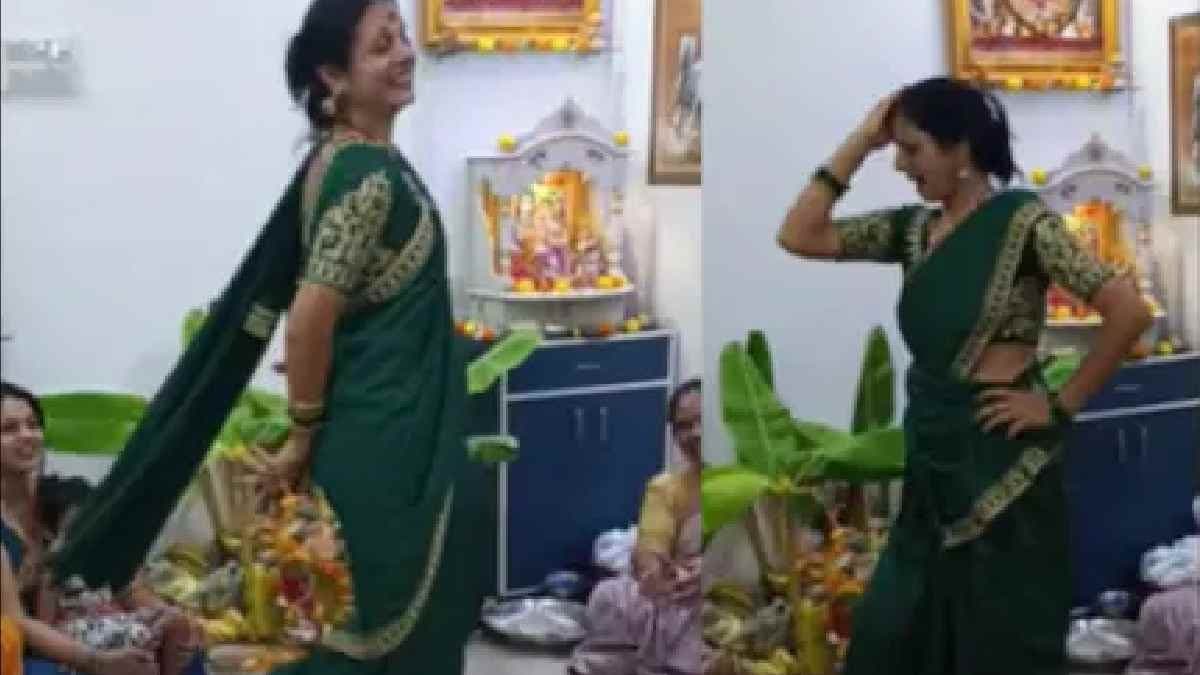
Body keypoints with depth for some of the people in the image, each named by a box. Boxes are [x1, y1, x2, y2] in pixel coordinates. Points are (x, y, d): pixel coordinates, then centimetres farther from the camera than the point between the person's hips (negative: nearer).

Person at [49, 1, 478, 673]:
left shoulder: (352, 159, 9)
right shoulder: (368, 175, -21)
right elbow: (310, 318, -24)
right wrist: (304, 438, -14)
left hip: (385, 431, 9)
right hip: (383, 440, -9)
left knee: (363, 616, 17)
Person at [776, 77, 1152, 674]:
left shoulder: (1024, 220, -11)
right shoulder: (912, 228, 8)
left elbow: (1128, 311, -17)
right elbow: (798, 236, 2)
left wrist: (1061, 407, -12)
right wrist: (861, 140, 0)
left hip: (999, 455, -7)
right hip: (930, 450, 7)